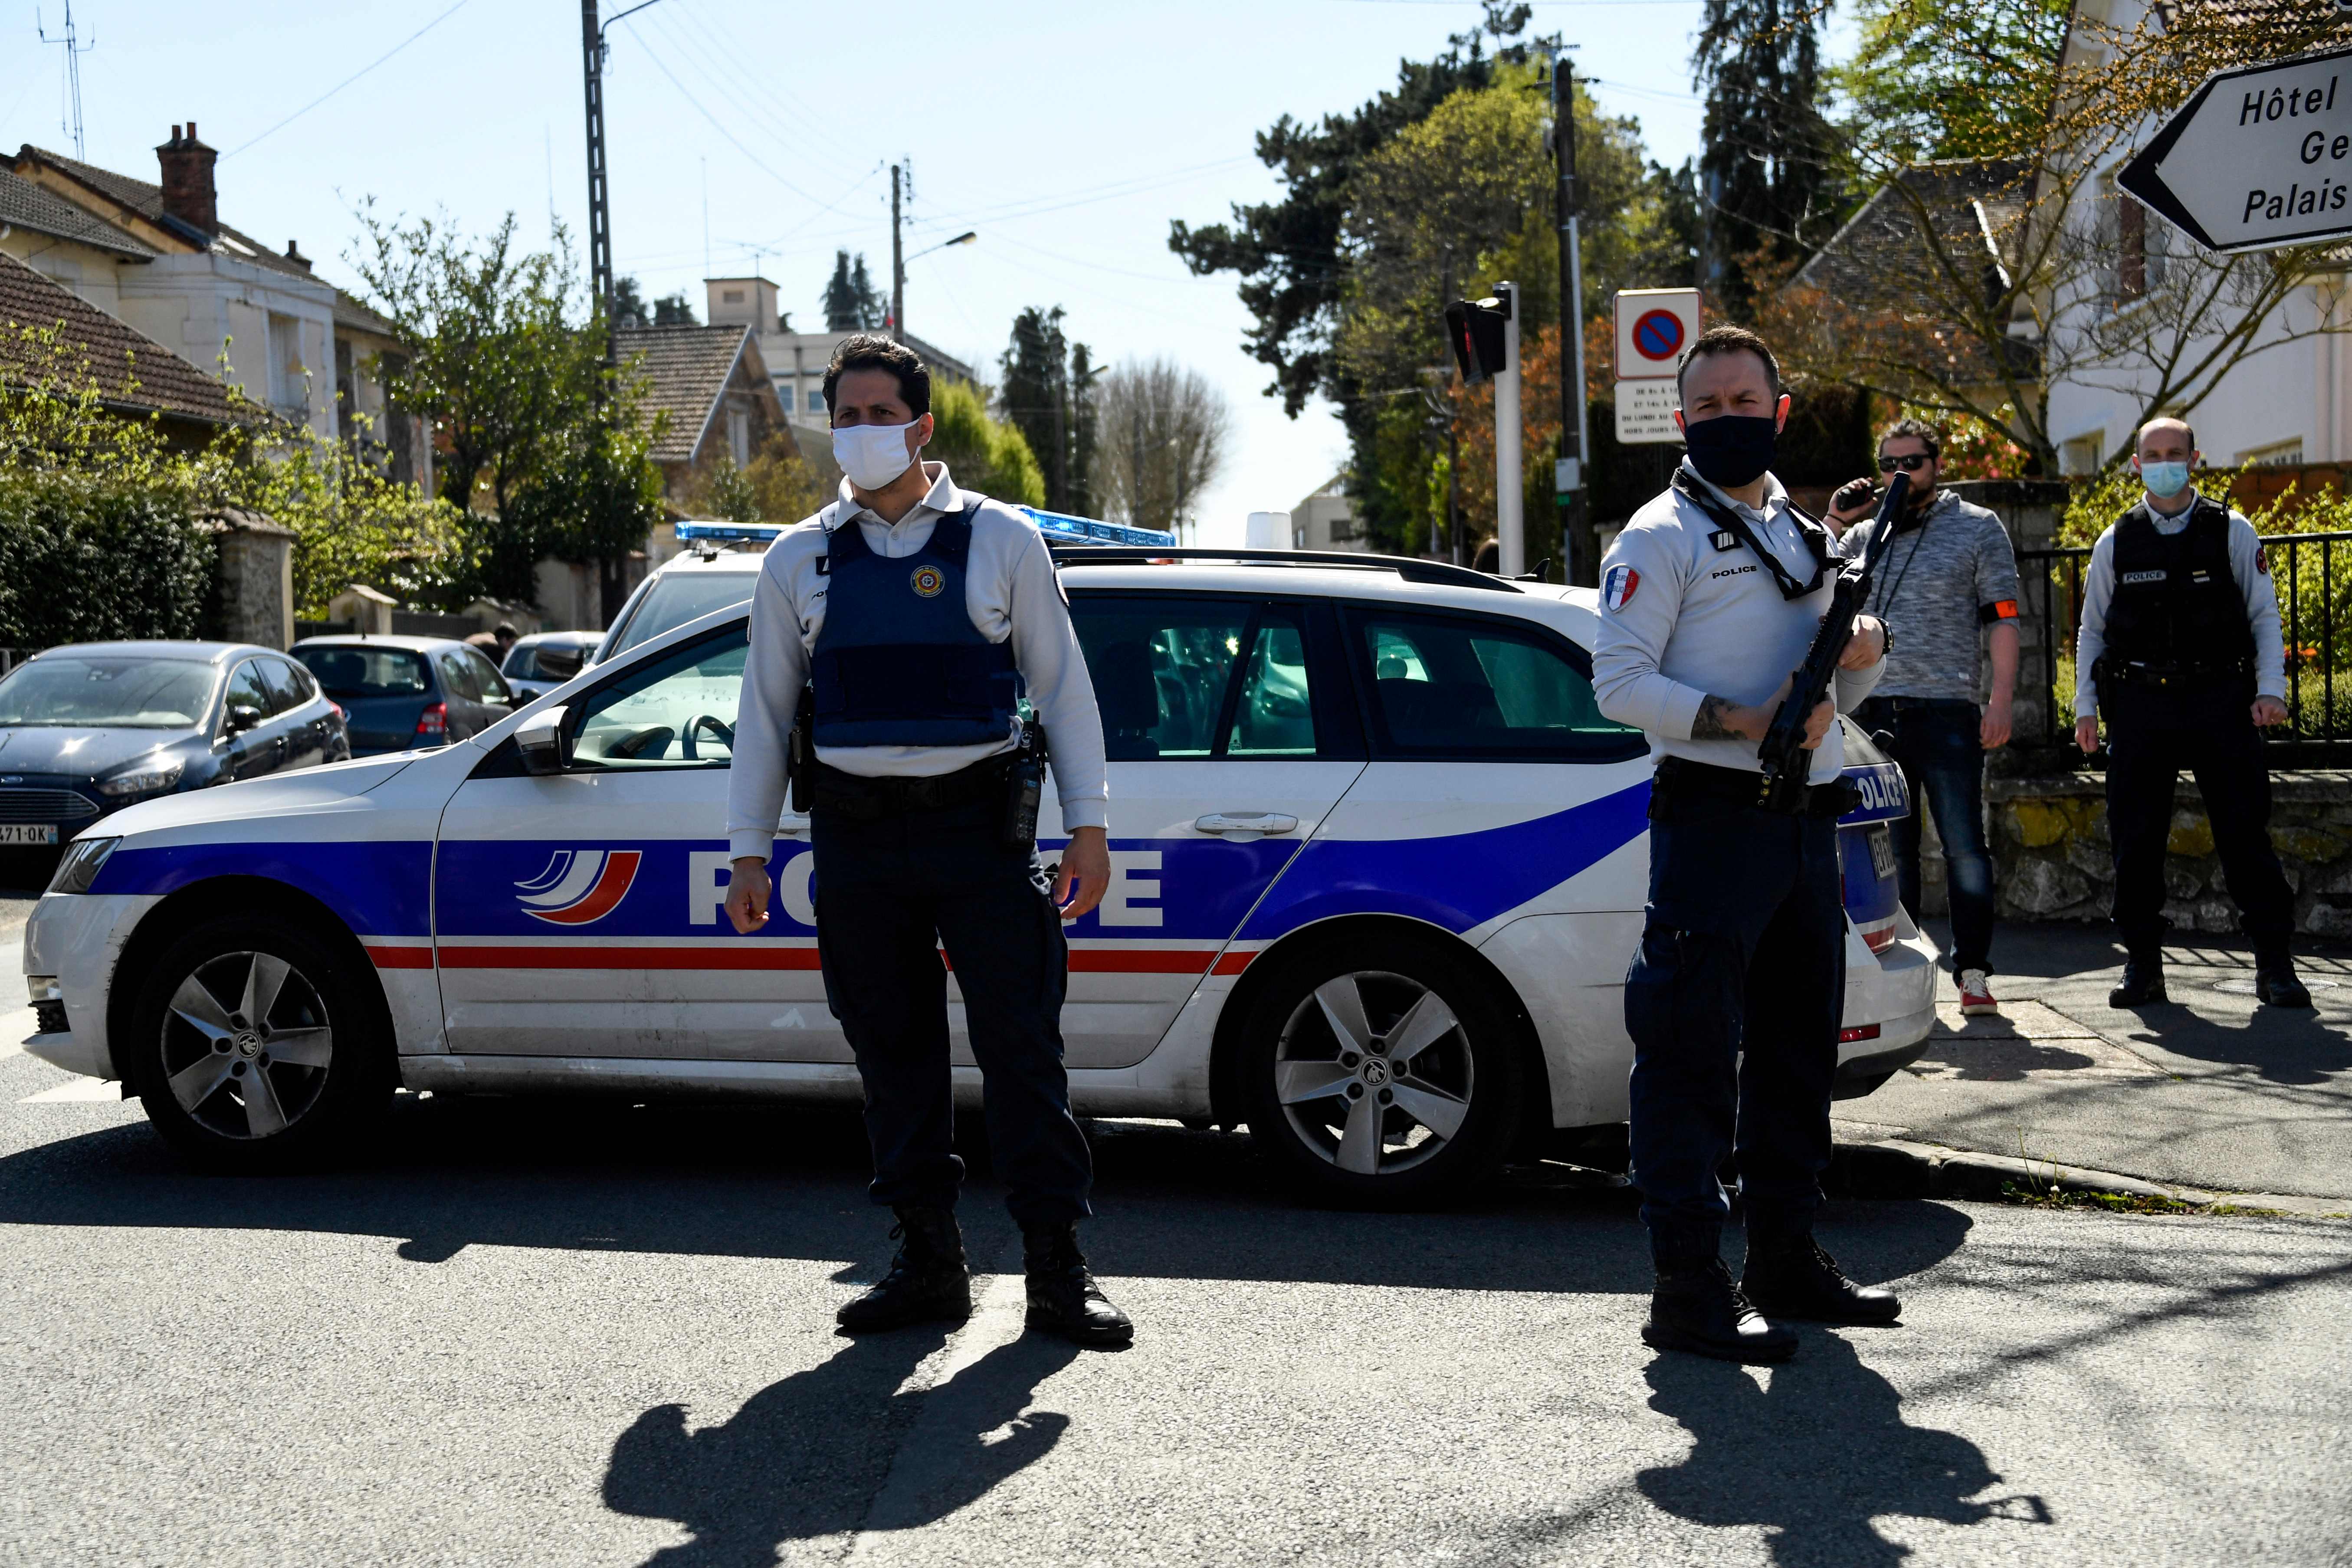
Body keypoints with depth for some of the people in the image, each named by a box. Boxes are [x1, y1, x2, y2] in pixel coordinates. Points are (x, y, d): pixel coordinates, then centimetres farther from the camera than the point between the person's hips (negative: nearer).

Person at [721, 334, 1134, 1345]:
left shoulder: (1000, 539, 5)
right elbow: (765, 709, 13)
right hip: (856, 835, 2)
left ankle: (1058, 1270, 4)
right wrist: (748, 852, 8)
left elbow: (1062, 684, 6)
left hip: (979, 823, -2)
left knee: (1022, 1049, -3)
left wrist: (1087, 826, -1)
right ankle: (929, 1262, 17)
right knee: (893, 1054, 6)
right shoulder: (798, 561, 10)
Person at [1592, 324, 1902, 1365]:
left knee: (1798, 1045, 14)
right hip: (1713, 818, -8)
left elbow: (1839, 691, 25)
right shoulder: (1662, 535, -2)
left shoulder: (1804, 536, 21)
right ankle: (1688, 1287, -6)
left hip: (1806, 820, 8)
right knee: (1692, 1052, -9)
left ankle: (1785, 1258, 26)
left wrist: (1863, 655, 2)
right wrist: (1739, 721, -22)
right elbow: (1618, 682, -12)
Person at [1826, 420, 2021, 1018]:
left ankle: (1973, 972, 1)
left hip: (1947, 711, -3)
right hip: (1874, 710, 4)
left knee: (1965, 847, -5)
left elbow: (2003, 619, 3)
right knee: (1889, 849, 7)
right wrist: (1835, 524, 4)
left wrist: (2001, 700, -8)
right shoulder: (1863, 533, 17)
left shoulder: (1978, 528, 7)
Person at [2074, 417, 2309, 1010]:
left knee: (2246, 833, -2)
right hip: (2140, 705, 1)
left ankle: (2274, 964, 5)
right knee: (2135, 842, 1)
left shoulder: (2233, 533, 7)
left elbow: (2265, 616, 7)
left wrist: (2271, 689, -5)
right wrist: (2085, 706, 6)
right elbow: (2091, 631, 15)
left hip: (2220, 700, -1)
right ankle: (2142, 967, 11)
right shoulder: (2116, 543, 10)